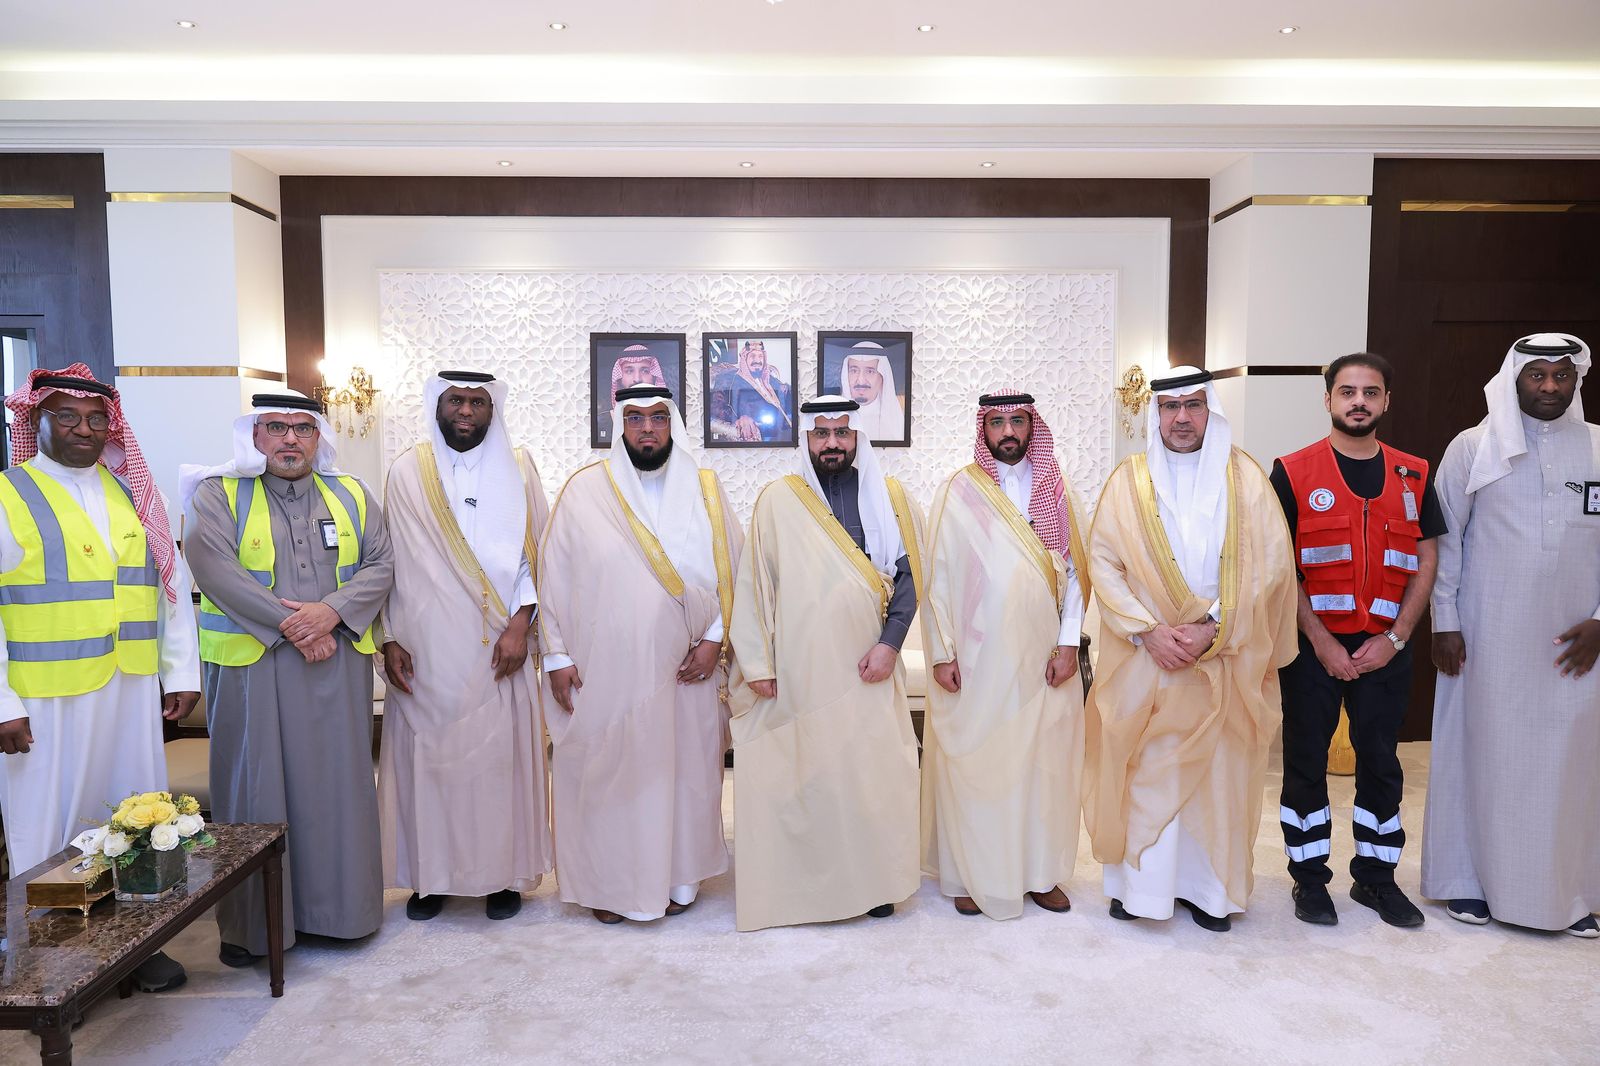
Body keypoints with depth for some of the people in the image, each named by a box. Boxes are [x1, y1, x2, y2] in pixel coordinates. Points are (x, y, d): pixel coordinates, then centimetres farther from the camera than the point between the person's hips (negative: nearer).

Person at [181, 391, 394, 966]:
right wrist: (288, 624, -18)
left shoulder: (351, 496, 12)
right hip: (251, 666, -2)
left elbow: (380, 564, 3)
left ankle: (338, 906, 21)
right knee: (256, 788, 3)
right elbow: (215, 568, -12)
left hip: (340, 665, 3)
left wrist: (331, 611, -14)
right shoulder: (218, 496, 3)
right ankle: (252, 922, 16)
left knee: (339, 785, 8)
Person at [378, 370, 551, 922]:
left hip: (497, 650, 0)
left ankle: (503, 873, 19)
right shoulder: (406, 472, 5)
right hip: (424, 651, 1)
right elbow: (388, 562, 5)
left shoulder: (516, 468, 4)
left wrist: (520, 624, -10)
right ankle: (430, 874, 22)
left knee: (499, 754, 4)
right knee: (426, 756, 5)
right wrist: (389, 639, -1)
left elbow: (536, 553, 1)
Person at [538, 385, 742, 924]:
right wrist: (556, 656, -3)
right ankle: (608, 882, 24)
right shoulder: (585, 490, -2)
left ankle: (678, 873, 28)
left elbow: (734, 571, 5)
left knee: (685, 768, 10)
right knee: (606, 772, 6)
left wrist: (715, 639, -5)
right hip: (606, 668, -2)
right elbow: (553, 574, 0)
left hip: (686, 667, 2)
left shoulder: (705, 490, 4)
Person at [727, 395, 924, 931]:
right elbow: (753, 581, 1)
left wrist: (890, 642, -7)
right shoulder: (777, 499, 2)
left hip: (866, 665, 1)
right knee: (801, 769, 2)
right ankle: (802, 880, 17)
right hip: (798, 666, -1)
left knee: (872, 769, 4)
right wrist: (757, 661, -4)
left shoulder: (889, 497, 6)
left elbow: (909, 571, 5)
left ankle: (872, 878, 20)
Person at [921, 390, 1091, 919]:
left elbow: (1073, 570, 6)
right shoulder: (958, 492, 0)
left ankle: (1042, 870, 22)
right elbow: (937, 576, -2)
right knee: (973, 763, 2)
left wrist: (1068, 643, -3)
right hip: (976, 656, -2)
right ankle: (972, 873, 16)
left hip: (1042, 655, 3)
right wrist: (942, 651, -7)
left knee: (1044, 763, 7)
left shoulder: (1057, 491, 8)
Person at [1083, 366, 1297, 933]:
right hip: (1144, 655, 0)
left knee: (1217, 772, 6)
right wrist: (1148, 631, -13)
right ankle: (1139, 882, 19)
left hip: (1224, 659, 0)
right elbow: (1103, 562, -2)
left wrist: (1213, 628, -14)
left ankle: (1208, 887, 21)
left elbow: (1271, 567, -4)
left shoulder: (1245, 477, 2)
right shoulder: (1130, 479, 3)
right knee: (1142, 769, 4)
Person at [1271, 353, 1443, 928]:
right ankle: (1309, 877, 17)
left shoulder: (1413, 476, 7)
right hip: (1312, 643, -3)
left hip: (1385, 645, 3)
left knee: (1380, 760, 11)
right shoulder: (1294, 472, -3)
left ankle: (1375, 875, 25)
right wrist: (1320, 640, -12)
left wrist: (1395, 637, -5)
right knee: (1306, 758, 4)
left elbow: (1426, 559, 7)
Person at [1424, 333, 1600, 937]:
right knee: (1480, 753, 4)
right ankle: (1467, 879, 17)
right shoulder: (1473, 448, 0)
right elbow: (1443, 540, 0)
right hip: (1487, 639, -2)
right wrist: (1444, 623, -4)